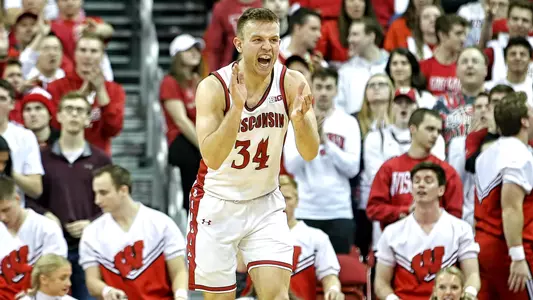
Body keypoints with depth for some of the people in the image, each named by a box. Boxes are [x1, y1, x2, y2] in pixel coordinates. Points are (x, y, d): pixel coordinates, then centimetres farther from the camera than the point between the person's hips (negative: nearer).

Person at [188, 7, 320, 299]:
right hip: (218, 204, -2)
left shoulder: (292, 83, -12)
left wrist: (299, 118, -37)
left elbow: (309, 154, -16)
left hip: (265, 204, 2)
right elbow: (213, 159, -30)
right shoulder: (214, 87, -20)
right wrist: (237, 107, -42)